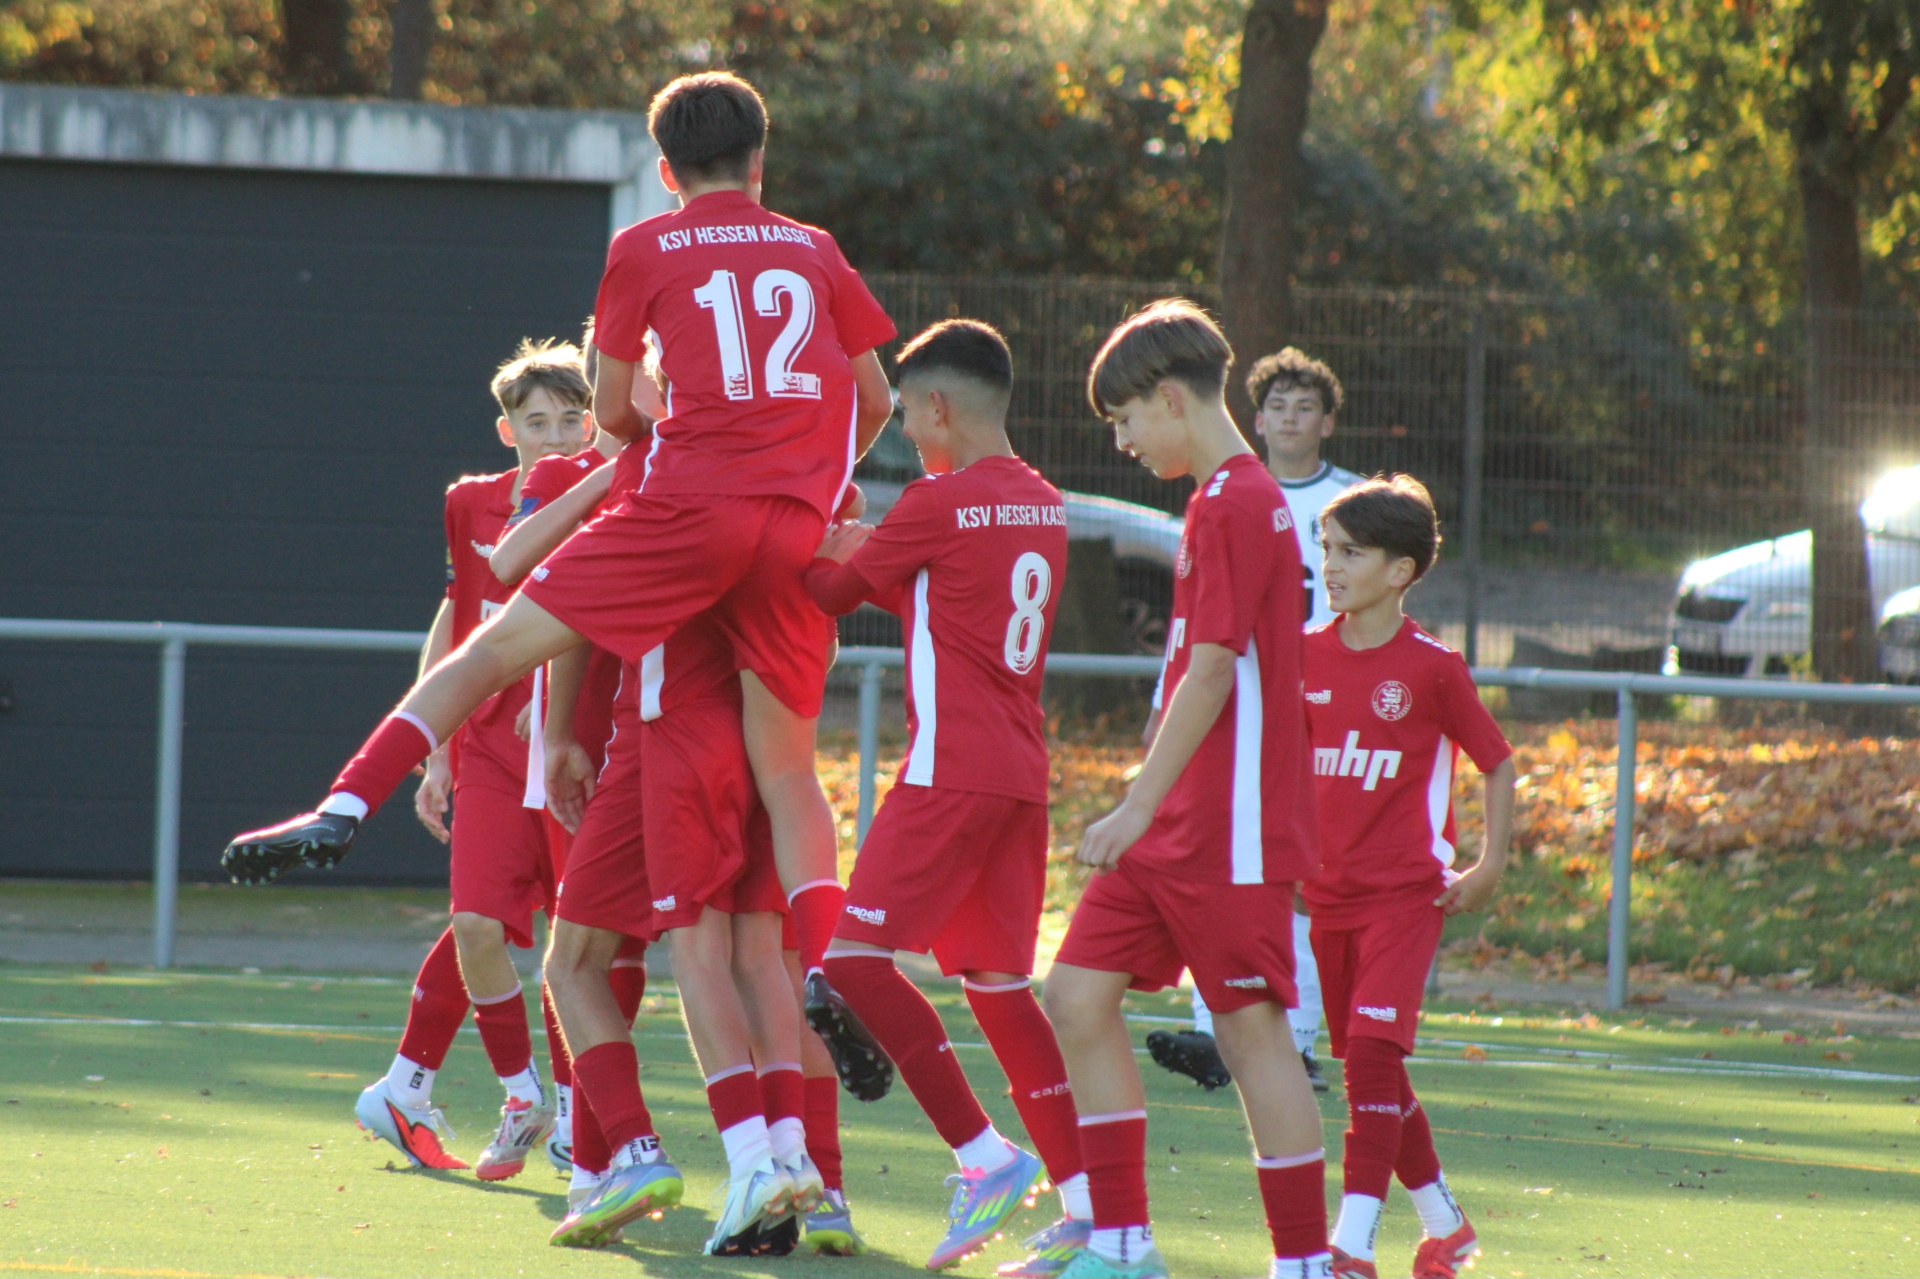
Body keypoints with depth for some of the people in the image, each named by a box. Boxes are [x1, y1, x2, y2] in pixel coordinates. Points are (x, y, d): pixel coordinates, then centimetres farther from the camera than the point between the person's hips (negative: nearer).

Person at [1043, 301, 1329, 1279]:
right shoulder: (1226, 500, 16)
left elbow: (1211, 672, -19)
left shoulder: (1235, 507, -14)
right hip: (1178, 826, 10)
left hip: (1229, 830, -10)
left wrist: (1139, 808, -19)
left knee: (1252, 1031, -6)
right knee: (1079, 993, 6)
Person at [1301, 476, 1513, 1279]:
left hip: (1406, 889, -5)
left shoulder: (1432, 668, -7)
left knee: (1372, 1046, -17)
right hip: (1329, 890, 5)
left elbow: (1498, 763, 2)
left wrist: (1490, 867, -5)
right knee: (1371, 1063, 11)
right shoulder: (1307, 656, 5)